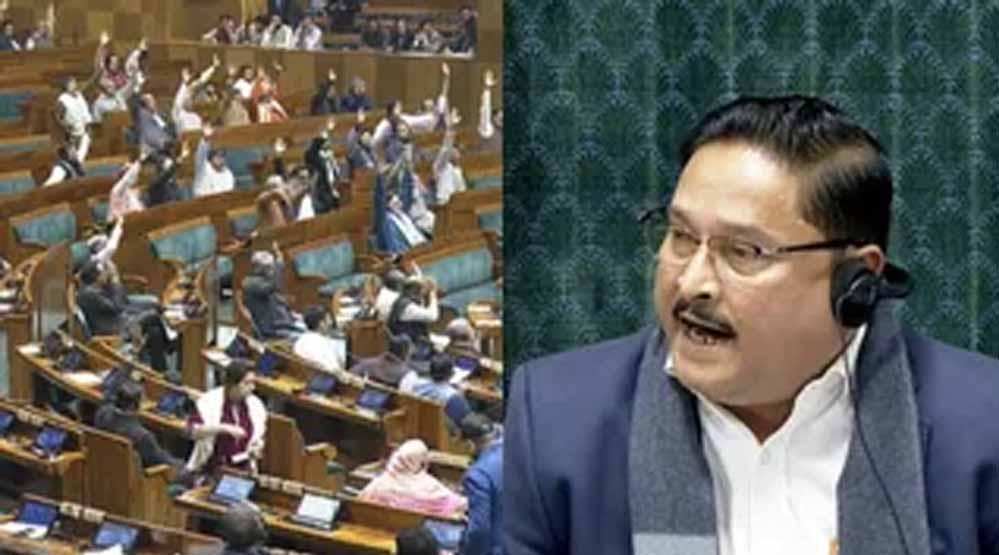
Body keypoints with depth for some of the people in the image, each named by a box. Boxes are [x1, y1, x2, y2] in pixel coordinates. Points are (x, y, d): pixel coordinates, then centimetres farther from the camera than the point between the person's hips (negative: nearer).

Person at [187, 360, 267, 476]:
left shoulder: (255, 405, 5)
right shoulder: (209, 401, -8)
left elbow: (260, 437, 22)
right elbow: (192, 430, -20)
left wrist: (258, 447, 0)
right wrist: (224, 428, -29)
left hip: (243, 471, 3)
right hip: (211, 469, -3)